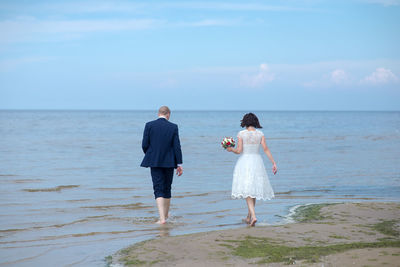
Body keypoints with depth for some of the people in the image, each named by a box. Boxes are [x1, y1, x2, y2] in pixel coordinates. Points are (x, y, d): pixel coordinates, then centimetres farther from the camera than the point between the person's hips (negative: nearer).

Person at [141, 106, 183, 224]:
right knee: (167, 189, 16)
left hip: (154, 162, -1)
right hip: (169, 162, 1)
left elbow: (144, 145, -4)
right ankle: (165, 215, 28)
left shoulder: (149, 125, -4)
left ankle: (162, 218, -15)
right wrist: (179, 164, 0)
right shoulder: (173, 127, -2)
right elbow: (177, 146, -5)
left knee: (158, 189, -2)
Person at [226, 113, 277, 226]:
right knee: (254, 189, 16)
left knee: (247, 190, -2)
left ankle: (253, 216, -20)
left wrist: (231, 149, 9)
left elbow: (239, 150, -10)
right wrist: (273, 163, -3)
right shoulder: (260, 134, 1)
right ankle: (249, 216, 26)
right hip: (257, 162, 3)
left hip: (244, 162, -3)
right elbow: (266, 149, -5)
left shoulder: (241, 134, -6)